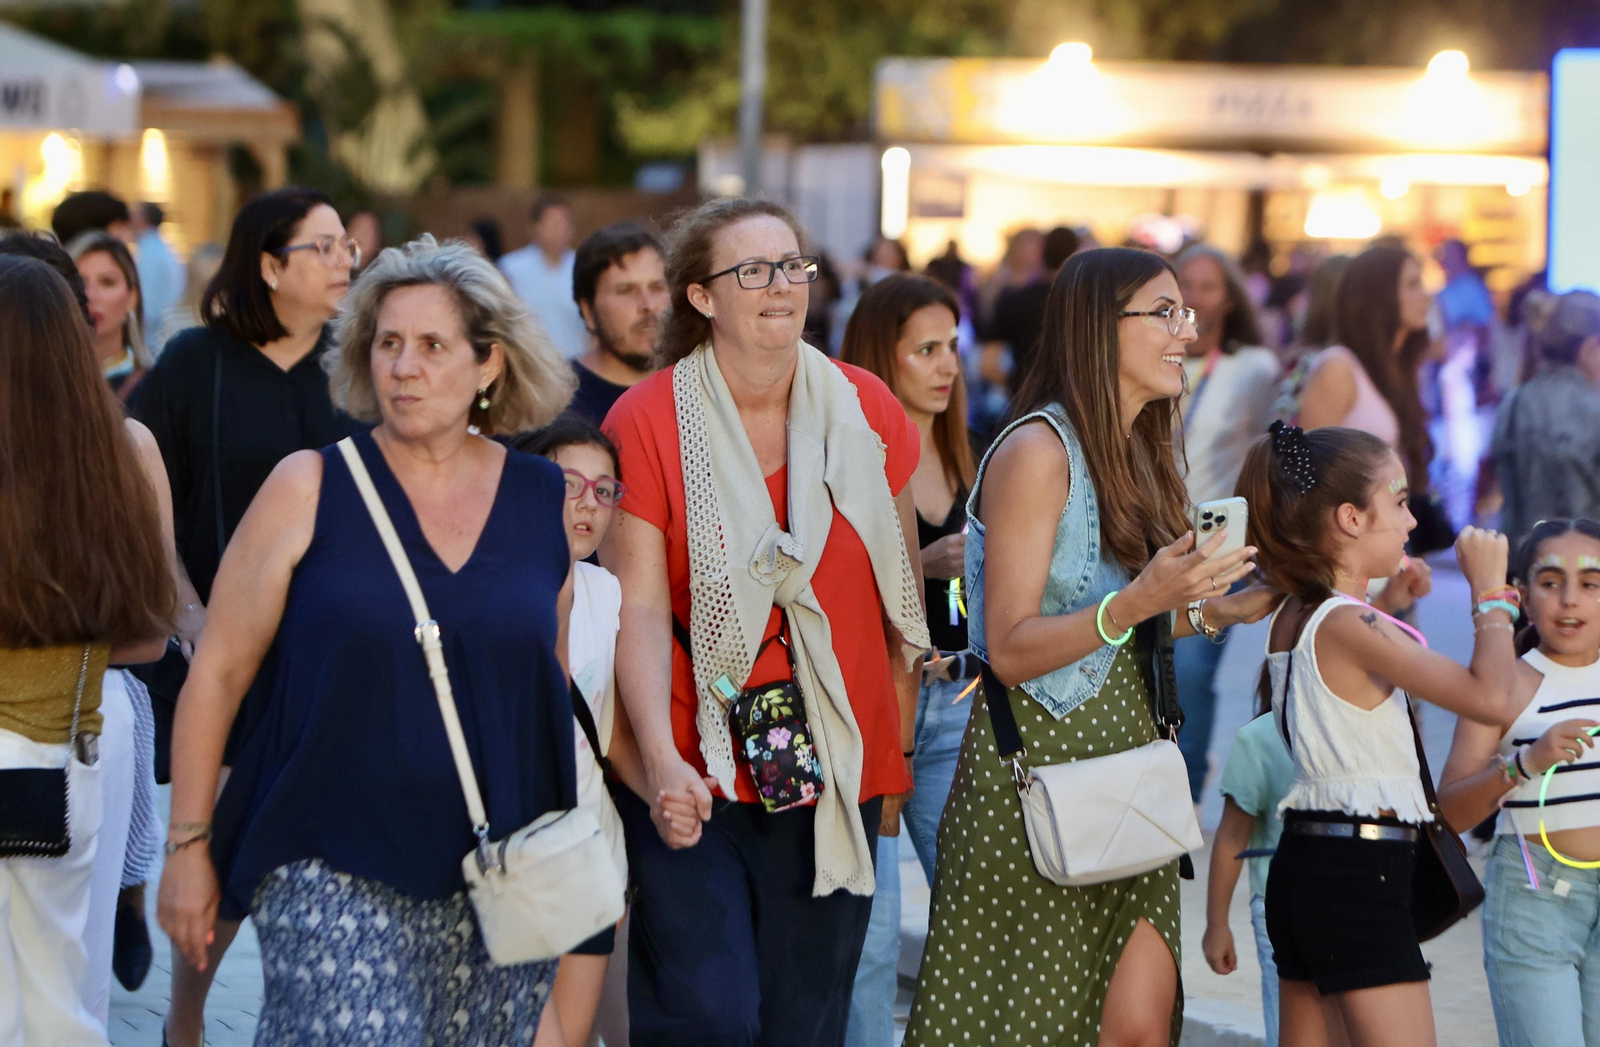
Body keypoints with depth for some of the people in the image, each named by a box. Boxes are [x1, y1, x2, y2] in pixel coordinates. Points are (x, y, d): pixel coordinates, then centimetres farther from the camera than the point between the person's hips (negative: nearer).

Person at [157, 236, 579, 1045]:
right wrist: (188, 847, -2)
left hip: (494, 887, 3)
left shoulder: (545, 501, 5)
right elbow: (216, 673, 0)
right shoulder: (310, 489, -3)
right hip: (333, 876, -3)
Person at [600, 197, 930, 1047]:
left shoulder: (866, 411, 5)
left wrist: (898, 749, 12)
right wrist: (662, 759, -21)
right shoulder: (647, 422, -6)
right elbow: (639, 607, -11)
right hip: (695, 779, -3)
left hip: (838, 778, 3)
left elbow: (902, 593, 13)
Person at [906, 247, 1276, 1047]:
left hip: (1124, 756, 8)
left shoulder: (1136, 454, 13)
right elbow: (1011, 650, -17)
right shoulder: (1037, 451, -13)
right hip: (1036, 761, -8)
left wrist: (1220, 610, 5)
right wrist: (1140, 600, -28)